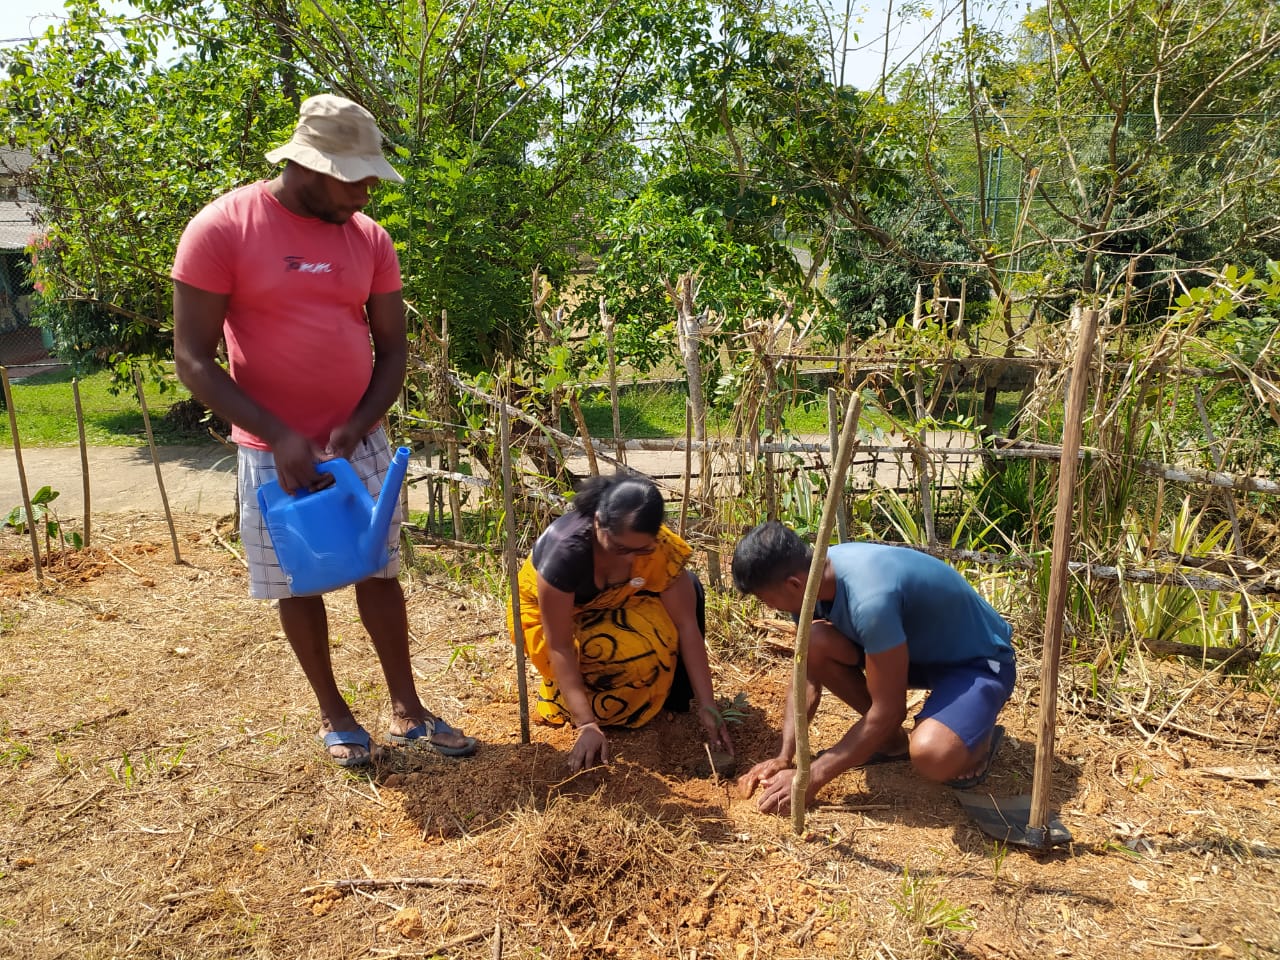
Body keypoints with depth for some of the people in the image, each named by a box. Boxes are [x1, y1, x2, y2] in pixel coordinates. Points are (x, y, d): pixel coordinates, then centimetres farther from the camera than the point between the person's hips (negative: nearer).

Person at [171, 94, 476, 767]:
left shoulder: (369, 237, 0)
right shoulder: (221, 229, -12)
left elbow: (392, 348, 3)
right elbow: (193, 359, -13)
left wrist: (355, 429, -12)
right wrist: (278, 436, -20)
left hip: (362, 442, 3)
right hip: (275, 450, -3)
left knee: (378, 573, 10)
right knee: (298, 585, 10)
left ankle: (406, 709, 23)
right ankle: (332, 713, 29)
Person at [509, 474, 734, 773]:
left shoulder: (661, 547, -28)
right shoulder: (565, 549, -39)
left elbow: (686, 625, -24)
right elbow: (559, 646, -34)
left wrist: (708, 707, -28)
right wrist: (587, 724, -40)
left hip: (608, 609, 5)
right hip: (545, 616, -4)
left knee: (686, 594, -19)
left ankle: (671, 700, -2)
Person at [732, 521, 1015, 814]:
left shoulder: (870, 598, -37)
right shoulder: (812, 576, -12)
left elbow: (887, 710, -29)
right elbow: (807, 674, -4)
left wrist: (812, 778, -24)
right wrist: (783, 757, -13)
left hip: (979, 661, -7)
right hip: (920, 647, 8)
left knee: (932, 756, -36)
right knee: (814, 642, -15)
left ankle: (978, 737, 1)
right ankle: (892, 741, 5)